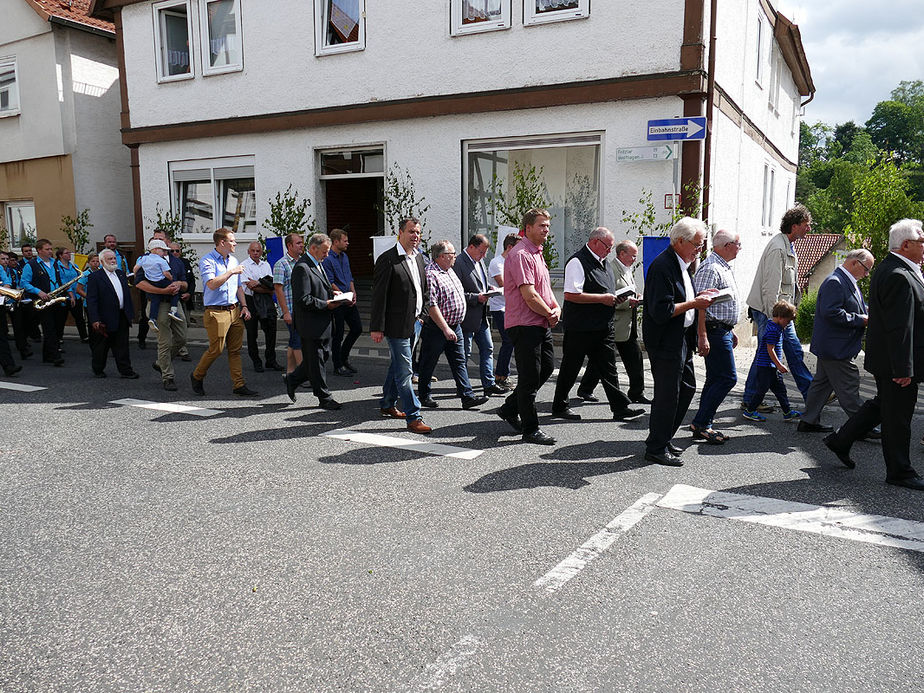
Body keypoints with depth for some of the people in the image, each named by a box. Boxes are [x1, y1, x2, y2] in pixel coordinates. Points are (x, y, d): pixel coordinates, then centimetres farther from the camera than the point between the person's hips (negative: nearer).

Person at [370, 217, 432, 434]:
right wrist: (377, 328, -16)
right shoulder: (387, 259, -12)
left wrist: (422, 314, 14)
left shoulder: (419, 258, 12)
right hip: (397, 325, -8)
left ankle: (387, 405, 35)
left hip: (414, 323, 8)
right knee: (404, 371, -5)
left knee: (398, 366, 20)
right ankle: (413, 418, -2)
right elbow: (379, 296, -14)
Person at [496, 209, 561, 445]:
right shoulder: (520, 255, -16)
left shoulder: (537, 254, 18)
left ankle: (510, 409, 29)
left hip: (541, 324, 10)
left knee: (547, 367, 16)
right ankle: (530, 430, 9)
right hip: (525, 325, -10)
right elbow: (529, 295, -22)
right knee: (530, 377, -3)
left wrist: (556, 308, 3)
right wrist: (550, 314, -8)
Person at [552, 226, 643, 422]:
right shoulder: (577, 262, -14)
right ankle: (559, 407, 18)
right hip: (580, 328, -8)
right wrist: (602, 298, -19)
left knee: (608, 368, 8)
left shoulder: (602, 262, 16)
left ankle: (620, 408, 11)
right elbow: (570, 295, -24)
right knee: (570, 368, 5)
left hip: (603, 327, 8)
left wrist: (616, 298, 7)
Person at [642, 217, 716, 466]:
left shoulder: (680, 264, 13)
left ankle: (663, 439, 29)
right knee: (667, 395, -2)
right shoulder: (662, 266, -20)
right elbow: (661, 311, -26)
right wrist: (693, 303, -19)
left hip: (681, 340, 10)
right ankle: (656, 448, 12)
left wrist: (697, 297, 6)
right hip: (665, 342, -10)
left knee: (687, 387, 17)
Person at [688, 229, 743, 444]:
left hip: (723, 331, 10)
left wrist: (731, 330, 26)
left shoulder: (724, 268, 18)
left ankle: (704, 426, 15)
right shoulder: (710, 268, -16)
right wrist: (702, 336, -27)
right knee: (728, 378, -10)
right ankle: (700, 423, -5)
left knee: (715, 379, 11)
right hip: (715, 331, -10)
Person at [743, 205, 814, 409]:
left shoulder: (788, 246, 14)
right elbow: (771, 287, -23)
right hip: (768, 310, -10)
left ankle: (812, 394, 22)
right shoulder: (778, 248, -19)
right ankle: (749, 399, 8)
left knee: (794, 351, 13)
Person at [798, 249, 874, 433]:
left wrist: (866, 311, 9)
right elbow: (831, 312, -26)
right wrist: (860, 320, -20)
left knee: (822, 382, 14)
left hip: (829, 347, 11)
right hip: (836, 347, -11)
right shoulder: (835, 282, -18)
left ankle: (809, 421, 21)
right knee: (849, 386, -4)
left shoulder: (847, 282, 16)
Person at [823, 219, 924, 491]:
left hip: (886, 358, 10)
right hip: (895, 360, -10)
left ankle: (840, 441, 30)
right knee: (897, 416, 2)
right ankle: (899, 472, 14)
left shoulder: (889, 268, 11)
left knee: (881, 405, 21)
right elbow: (899, 328, -25)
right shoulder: (900, 277, -22)